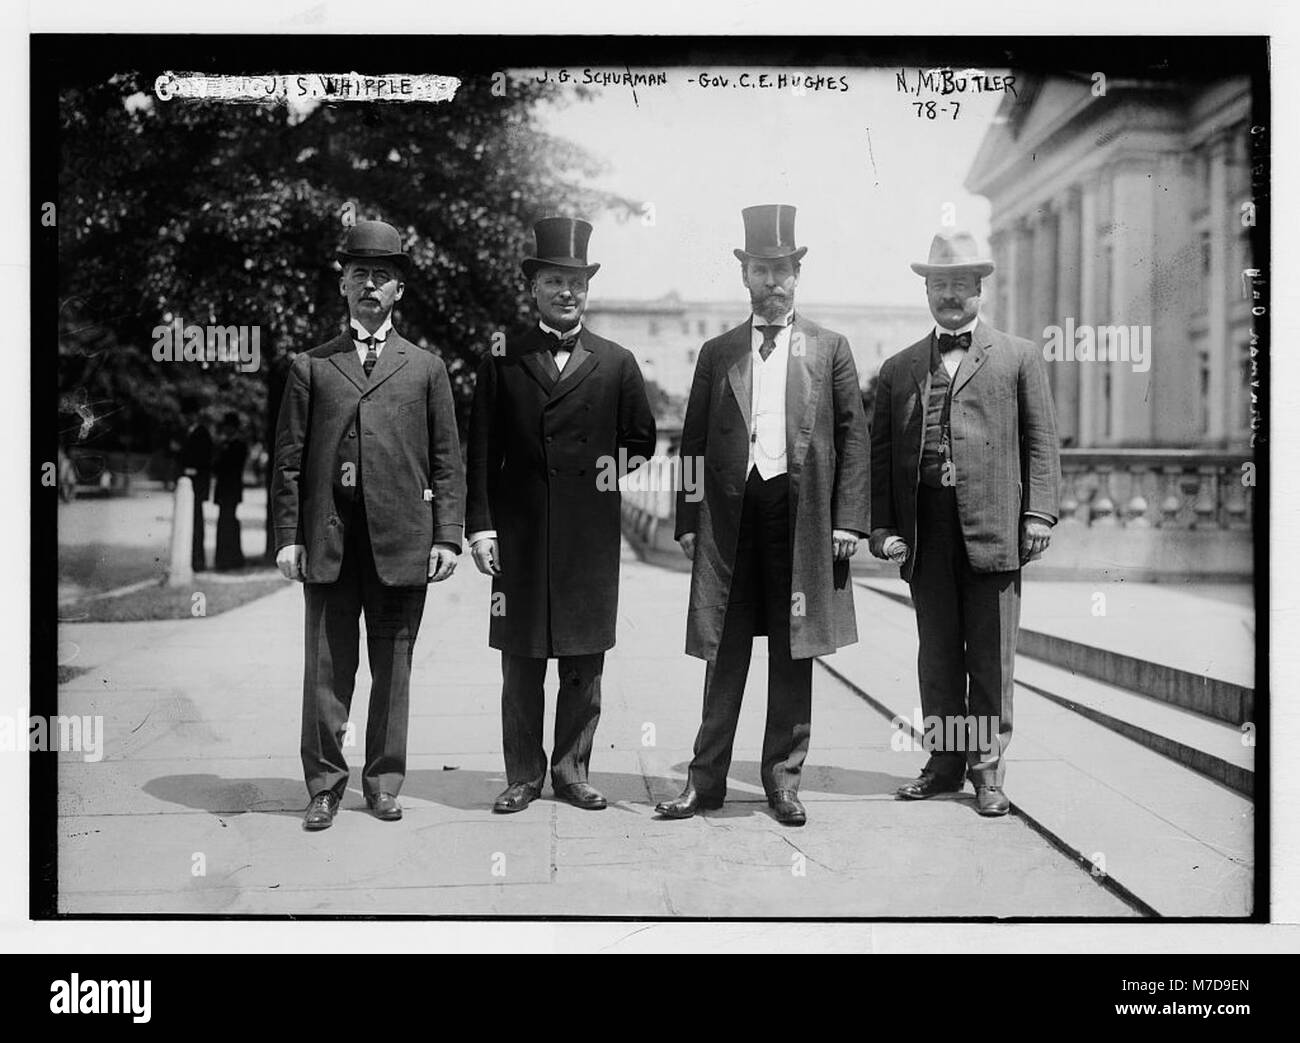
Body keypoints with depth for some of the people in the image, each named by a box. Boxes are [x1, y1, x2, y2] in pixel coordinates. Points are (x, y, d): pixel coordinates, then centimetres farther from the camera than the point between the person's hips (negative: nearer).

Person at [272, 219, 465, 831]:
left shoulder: (425, 368, 12)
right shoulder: (310, 367, 12)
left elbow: (447, 462, 9)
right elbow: (289, 460, 8)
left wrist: (447, 537, 0)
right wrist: (288, 537, 0)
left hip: (402, 540, 0)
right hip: (327, 540, 0)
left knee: (393, 669, 6)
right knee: (327, 669, 2)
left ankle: (384, 782, 17)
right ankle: (324, 786, 13)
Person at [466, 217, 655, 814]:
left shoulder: (616, 363, 10)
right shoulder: (503, 361, 6)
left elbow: (641, 440, 18)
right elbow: (481, 452, 3)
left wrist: (609, 472, 5)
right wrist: (481, 526, -3)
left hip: (591, 538, 1)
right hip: (519, 535, -1)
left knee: (585, 663, 5)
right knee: (520, 664, 4)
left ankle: (572, 770, 17)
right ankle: (523, 775, 14)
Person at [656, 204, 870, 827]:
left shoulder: (829, 349, 9)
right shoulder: (716, 353, 12)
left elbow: (853, 437, 6)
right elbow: (694, 443, 11)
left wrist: (847, 519, -3)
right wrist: (688, 521, 3)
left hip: (802, 515, -1)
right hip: (730, 514, 1)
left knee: (793, 652, 4)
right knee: (725, 653, 4)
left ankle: (783, 778, 15)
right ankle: (706, 779, 12)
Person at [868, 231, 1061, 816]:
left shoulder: (1018, 357, 11)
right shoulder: (899, 368, 17)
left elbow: (1041, 440, 6)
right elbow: (880, 453, 13)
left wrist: (1039, 513, -5)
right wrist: (882, 525, 3)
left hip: (993, 523, -2)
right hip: (925, 526, 2)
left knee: (991, 654, 1)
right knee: (936, 653, 8)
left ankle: (987, 768, 11)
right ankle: (944, 763, 18)